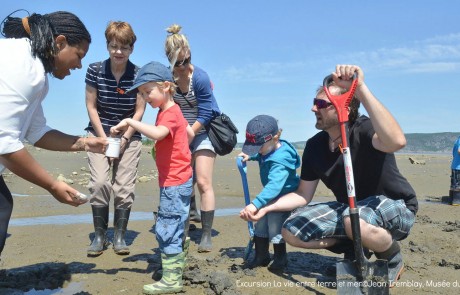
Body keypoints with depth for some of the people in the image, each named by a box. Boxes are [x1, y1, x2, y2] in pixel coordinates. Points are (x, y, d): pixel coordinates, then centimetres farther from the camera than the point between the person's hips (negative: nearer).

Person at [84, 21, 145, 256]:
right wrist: (104, 138, -8)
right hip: (99, 133, 0)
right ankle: (99, 235, 0)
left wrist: (123, 139, -10)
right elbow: (91, 107, -3)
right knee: (99, 182, -14)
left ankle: (119, 236, 7)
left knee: (124, 187, -6)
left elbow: (139, 111, -5)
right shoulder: (95, 70, -6)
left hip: (129, 136, 0)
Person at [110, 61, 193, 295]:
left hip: (174, 182, -10)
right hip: (178, 180, 10)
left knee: (166, 230, -8)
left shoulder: (169, 113, -16)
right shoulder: (172, 112, 15)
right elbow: (190, 133, 27)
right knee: (175, 228, 18)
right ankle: (177, 268, 31)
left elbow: (157, 133, -38)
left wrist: (130, 122, -33)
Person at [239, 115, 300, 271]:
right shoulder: (269, 149, -5)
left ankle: (280, 258, 16)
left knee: (274, 228, -6)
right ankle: (261, 257, 25)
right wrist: (250, 156, 6)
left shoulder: (280, 160, -35)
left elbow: (274, 185, -48)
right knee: (260, 225, 12)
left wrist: (256, 204, -57)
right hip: (271, 196, 10)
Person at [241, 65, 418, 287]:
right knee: (291, 231, -9)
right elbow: (303, 196, 3)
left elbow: (396, 142, -49)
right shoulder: (314, 146, -4)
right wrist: (265, 208, -11)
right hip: (350, 209, 6)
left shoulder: (364, 130, -23)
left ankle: (393, 261, -6)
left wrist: (360, 89, -50)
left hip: (395, 205, -5)